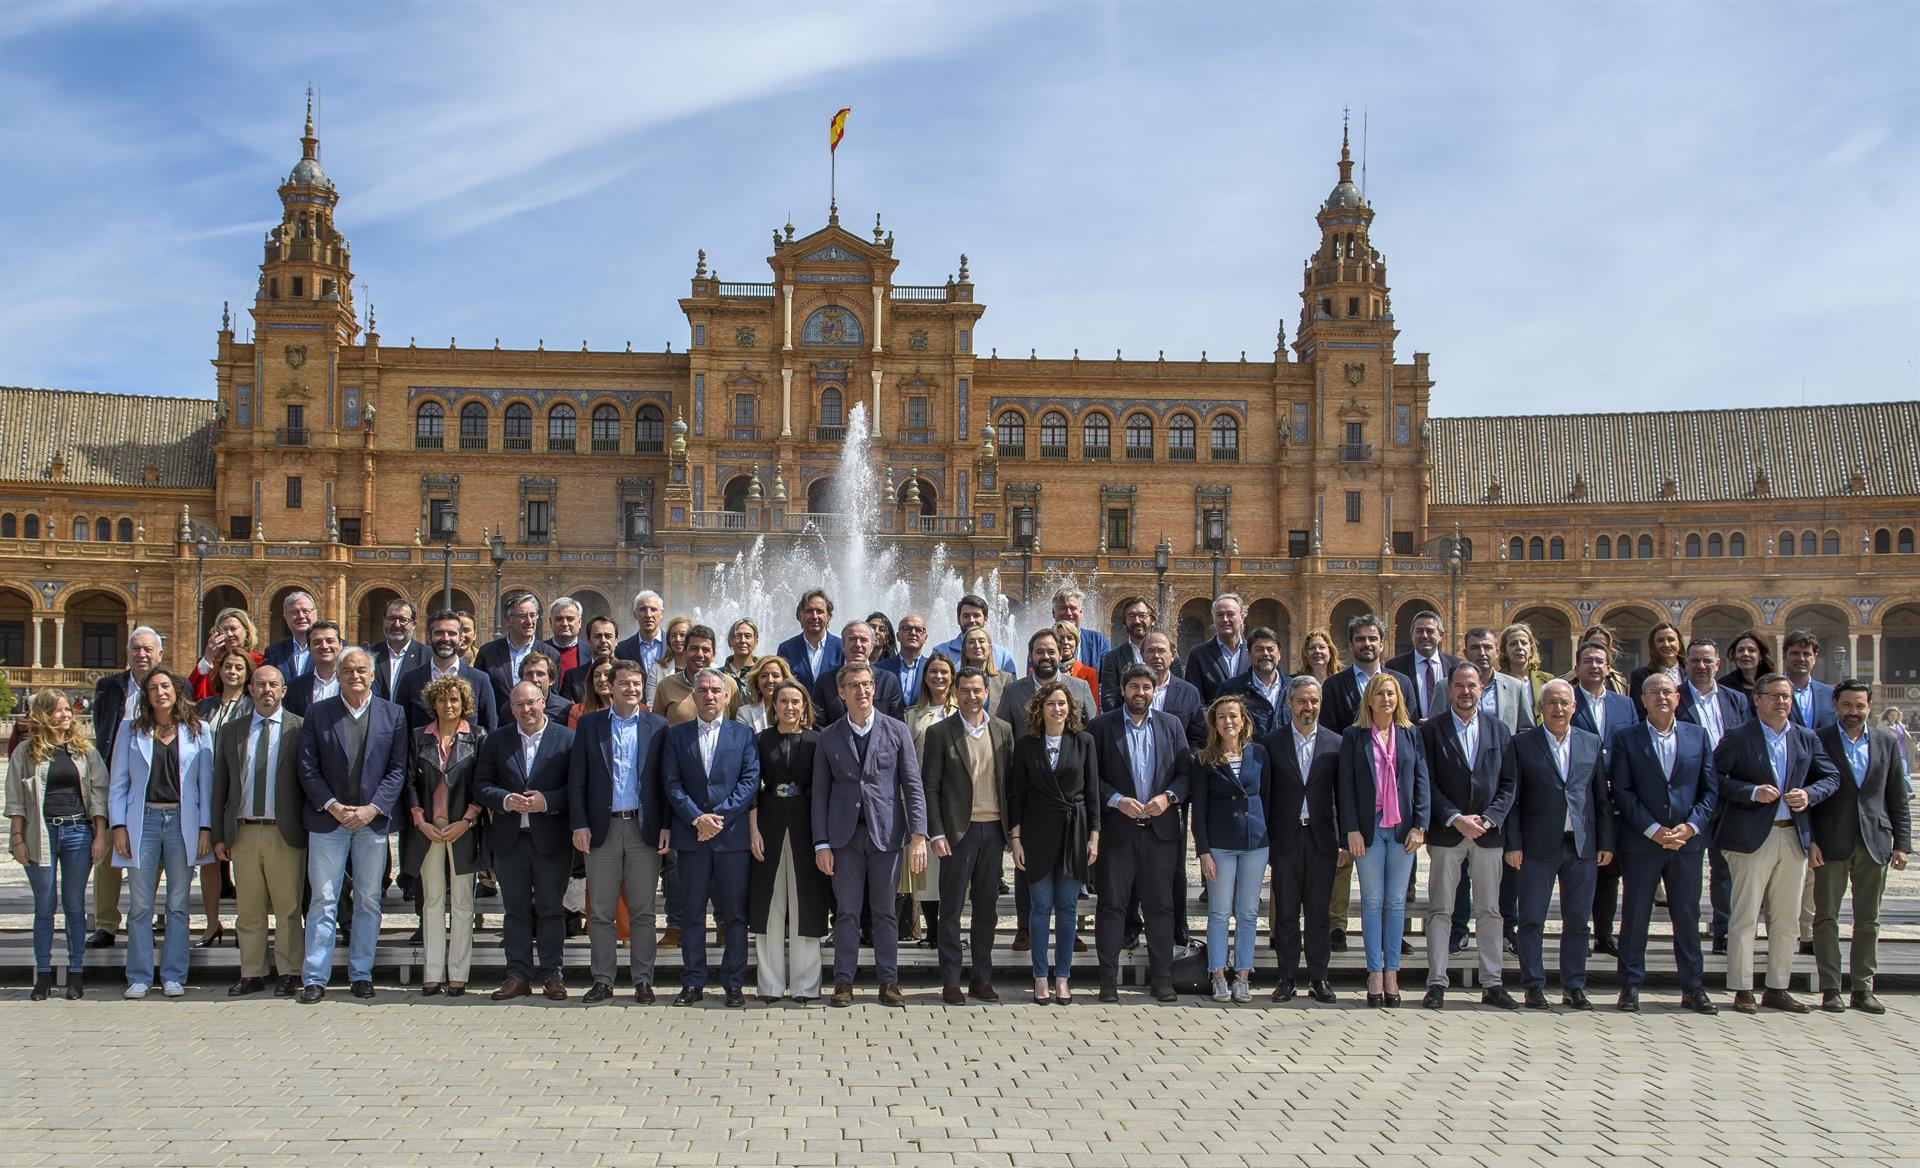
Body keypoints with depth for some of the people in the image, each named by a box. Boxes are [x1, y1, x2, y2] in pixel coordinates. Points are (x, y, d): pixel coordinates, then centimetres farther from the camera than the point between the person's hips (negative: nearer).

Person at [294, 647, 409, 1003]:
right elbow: (307, 767, 1)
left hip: (373, 820, 1)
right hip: (328, 818, -1)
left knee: (369, 901, 6)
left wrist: (373, 808, -9)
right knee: (323, 900, 0)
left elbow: (398, 769, 2)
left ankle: (361, 974, 15)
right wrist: (332, 806, -10)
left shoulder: (392, 714, 5)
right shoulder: (317, 713, 4)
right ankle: (314, 979, 5)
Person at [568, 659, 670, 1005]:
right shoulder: (589, 724, 6)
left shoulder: (657, 727, 6)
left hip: (644, 828, 0)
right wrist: (579, 825, -4)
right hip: (602, 829, 0)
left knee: (643, 911, 4)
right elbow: (576, 779, 4)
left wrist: (665, 826, -3)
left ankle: (643, 980, 12)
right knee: (601, 911, 4)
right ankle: (602, 980, 13)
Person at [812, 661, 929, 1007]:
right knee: (846, 912, 4)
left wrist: (918, 836, -8)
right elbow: (820, 793, 7)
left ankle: (888, 981, 13)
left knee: (885, 911, 5)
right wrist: (821, 844, -1)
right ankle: (843, 981, 12)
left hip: (886, 833, 0)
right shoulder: (829, 737, 6)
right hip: (845, 835, 1)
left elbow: (913, 786, 0)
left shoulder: (897, 730, 4)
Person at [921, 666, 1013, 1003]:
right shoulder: (939, 732, -1)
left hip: (993, 829, 3)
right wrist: (936, 833, -10)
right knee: (952, 909, 1)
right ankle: (951, 982, 7)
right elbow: (930, 786, -3)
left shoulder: (1003, 731, 9)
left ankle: (982, 978, 18)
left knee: (987, 908, 9)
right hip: (959, 830, -3)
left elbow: (1010, 782, 11)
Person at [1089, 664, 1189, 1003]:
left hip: (1161, 829, 2)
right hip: (1117, 830, -2)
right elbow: (1091, 777, -1)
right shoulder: (1101, 726, 1)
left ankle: (1161, 976, 13)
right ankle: (1109, 978, 8)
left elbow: (1186, 772, 7)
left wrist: (1168, 797, -10)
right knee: (1112, 905, 1)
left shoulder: (1171, 725, 10)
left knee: (1160, 906, 6)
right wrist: (1117, 800, -14)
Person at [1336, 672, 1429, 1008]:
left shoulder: (1412, 736, 8)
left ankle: (1392, 972, 10)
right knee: (1372, 901, 1)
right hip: (1368, 828, -1)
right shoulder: (1354, 737, 4)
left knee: (1396, 902, 4)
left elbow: (1422, 782, 6)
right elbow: (1346, 785, 0)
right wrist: (1352, 829, -8)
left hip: (1402, 828, 1)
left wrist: (1419, 826, -3)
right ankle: (1375, 973, 5)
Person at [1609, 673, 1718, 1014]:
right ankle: (1631, 986, 11)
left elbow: (1710, 789, 6)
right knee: (1635, 916, 3)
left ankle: (1692, 988, 16)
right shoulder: (1625, 737, 1)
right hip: (1641, 841, -2)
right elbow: (1621, 790, -5)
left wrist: (1690, 826, -8)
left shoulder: (1697, 736, 8)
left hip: (1687, 840, 2)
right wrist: (1653, 829, -12)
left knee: (1688, 916, 7)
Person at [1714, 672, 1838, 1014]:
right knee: (1745, 916, -3)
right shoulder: (1737, 738, -3)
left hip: (1794, 836, 5)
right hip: (1752, 837, -5)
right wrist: (1752, 792, -18)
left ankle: (1778, 988, 19)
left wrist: (1809, 794, -5)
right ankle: (1742, 990, 3)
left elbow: (1831, 776, 14)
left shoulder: (1807, 739, 12)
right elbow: (1714, 777, -8)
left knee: (1787, 918, 10)